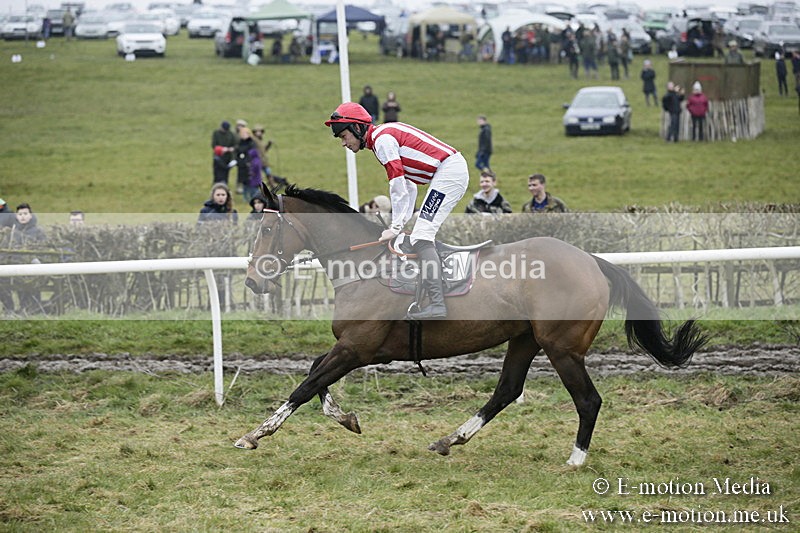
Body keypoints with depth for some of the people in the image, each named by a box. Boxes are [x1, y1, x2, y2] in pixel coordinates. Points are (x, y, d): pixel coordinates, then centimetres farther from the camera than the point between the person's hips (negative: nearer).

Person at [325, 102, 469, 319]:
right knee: (420, 238, 16)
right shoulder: (386, 136, 21)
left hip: (448, 170, -10)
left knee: (422, 238, -15)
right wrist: (402, 223, 15)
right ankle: (435, 299, 16)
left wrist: (396, 227, -13)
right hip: (455, 171, 10)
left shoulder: (381, 138, -10)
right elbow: (408, 187, 23)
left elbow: (398, 186, -15)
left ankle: (437, 305, -24)